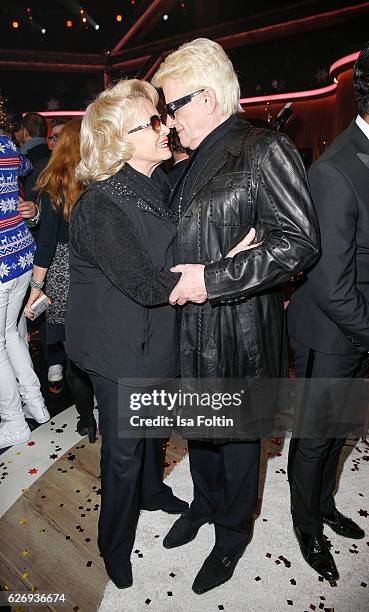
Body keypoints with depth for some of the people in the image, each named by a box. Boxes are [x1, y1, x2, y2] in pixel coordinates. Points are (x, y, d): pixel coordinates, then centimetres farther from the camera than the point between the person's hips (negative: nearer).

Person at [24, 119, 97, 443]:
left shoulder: (55, 184, -7)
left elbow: (47, 240, -8)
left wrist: (37, 287, -1)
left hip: (65, 273, -1)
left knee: (75, 347, 12)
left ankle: (87, 418, 25)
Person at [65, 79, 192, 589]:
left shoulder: (153, 187, 3)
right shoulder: (101, 207, -25)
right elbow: (146, 284, -28)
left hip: (155, 341, 8)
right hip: (120, 352, -7)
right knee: (124, 449, 10)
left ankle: (152, 491, 55)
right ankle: (116, 548, 37)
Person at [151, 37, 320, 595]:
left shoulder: (266, 151, -14)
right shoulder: (196, 161, 10)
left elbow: (300, 242, -21)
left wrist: (213, 278, -23)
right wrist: (180, 276, 6)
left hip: (240, 332, -7)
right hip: (192, 326, 8)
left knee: (238, 435, 13)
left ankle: (232, 536, 39)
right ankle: (205, 504, 50)